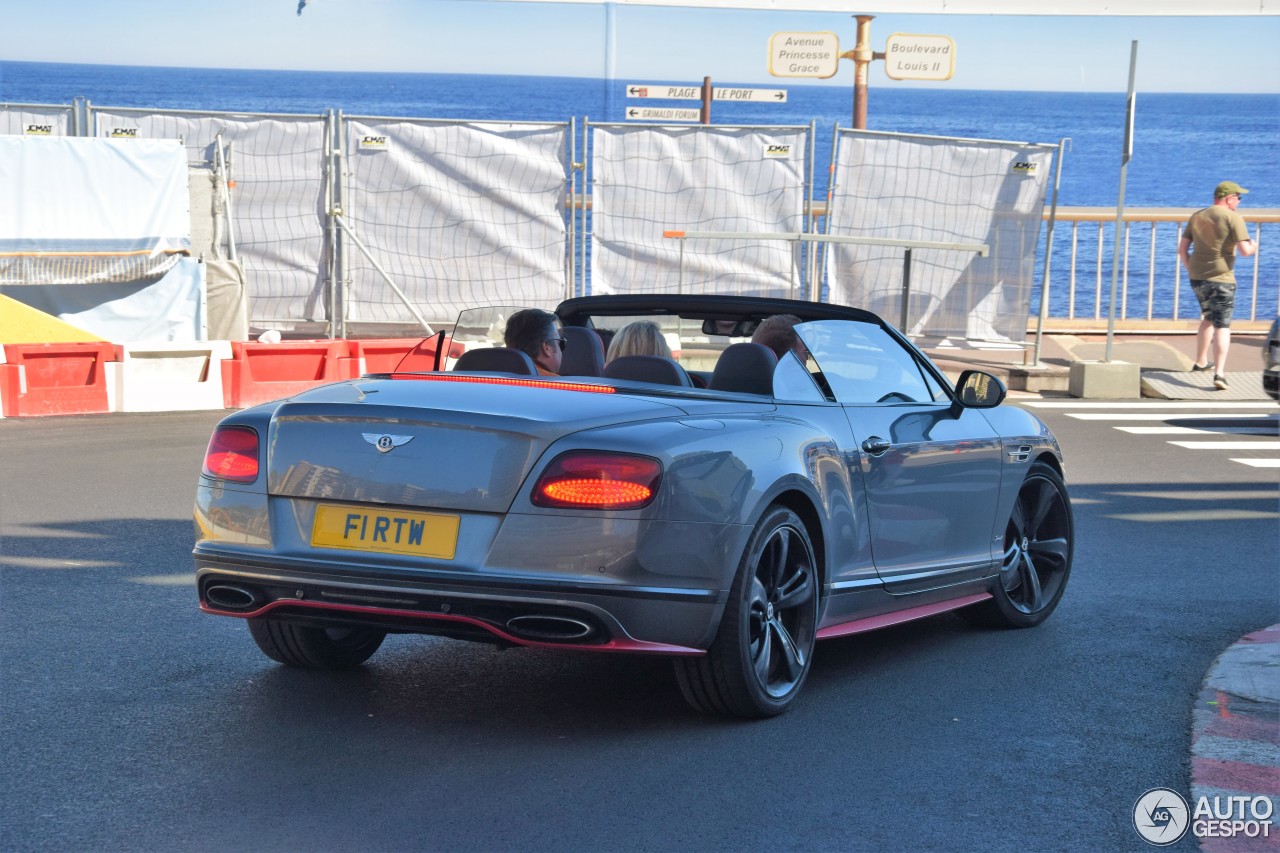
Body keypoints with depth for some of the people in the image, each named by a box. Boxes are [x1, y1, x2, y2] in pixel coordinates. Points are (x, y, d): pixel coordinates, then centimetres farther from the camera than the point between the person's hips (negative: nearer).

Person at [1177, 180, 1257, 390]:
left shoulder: (1196, 217, 10)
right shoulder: (1233, 218, -9)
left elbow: (1182, 249, 10)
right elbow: (1244, 251, -16)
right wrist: (1253, 247, 6)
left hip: (1197, 277, 6)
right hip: (1221, 278, -6)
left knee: (1208, 319, 26)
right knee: (1222, 325, -5)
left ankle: (1201, 362, 36)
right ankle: (1219, 373, -17)